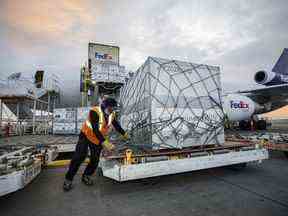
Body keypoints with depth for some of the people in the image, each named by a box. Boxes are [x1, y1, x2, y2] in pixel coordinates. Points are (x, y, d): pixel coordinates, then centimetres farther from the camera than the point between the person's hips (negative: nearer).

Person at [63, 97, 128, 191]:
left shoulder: (112, 114, -9)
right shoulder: (94, 112, -28)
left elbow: (117, 125, 9)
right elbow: (95, 130, -35)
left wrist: (124, 134, 8)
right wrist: (105, 142, -41)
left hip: (98, 139, 5)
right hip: (86, 136, -5)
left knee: (95, 159, 3)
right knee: (79, 157, -10)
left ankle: (86, 176, 27)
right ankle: (68, 179, 7)